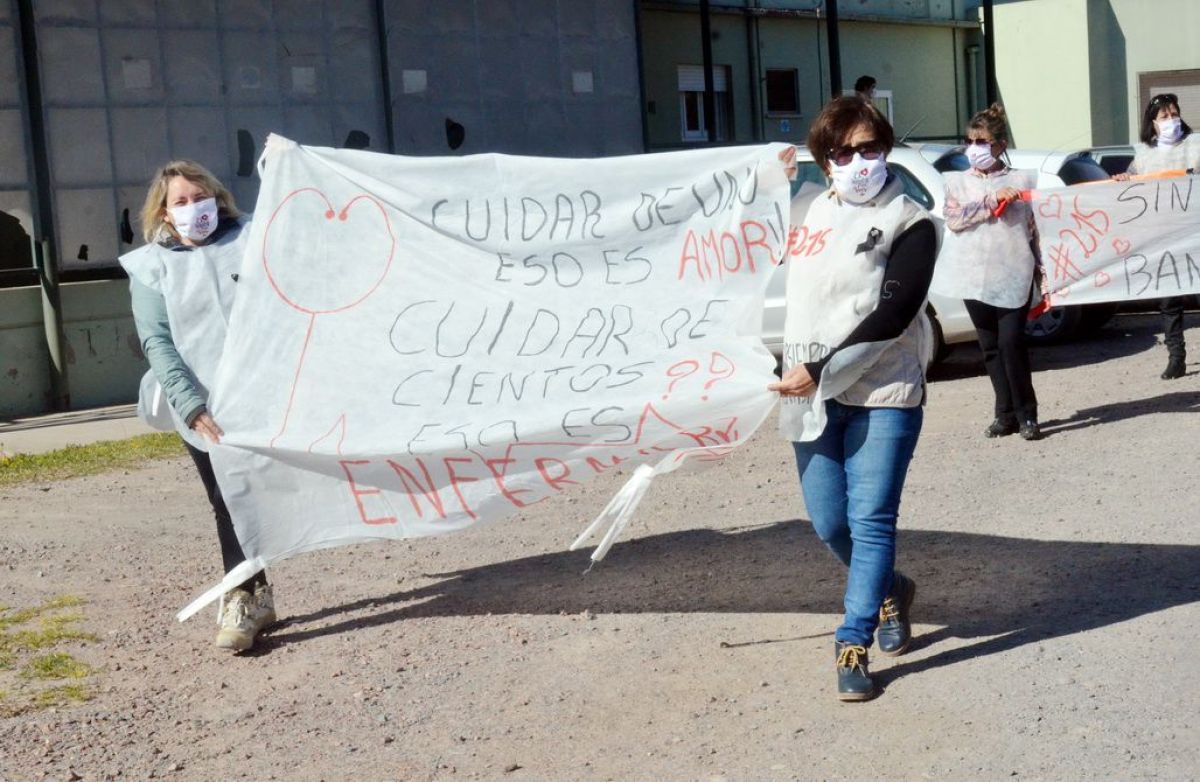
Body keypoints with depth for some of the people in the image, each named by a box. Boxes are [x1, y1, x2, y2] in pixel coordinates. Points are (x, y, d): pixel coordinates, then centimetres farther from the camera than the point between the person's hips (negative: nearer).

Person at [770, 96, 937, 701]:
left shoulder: (908, 224, -2)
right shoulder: (806, 209, 12)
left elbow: (892, 315, -14)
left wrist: (820, 371, -17)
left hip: (883, 393, -5)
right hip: (811, 396, 5)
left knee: (871, 519, -7)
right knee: (828, 523, 8)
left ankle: (853, 644, 0)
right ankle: (890, 591, 35)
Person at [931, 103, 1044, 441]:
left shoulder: (1022, 180, 8)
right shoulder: (957, 181, 11)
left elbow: (1036, 226, 6)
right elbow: (953, 219, -6)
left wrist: (1041, 266, -1)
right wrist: (992, 201, -12)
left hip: (1013, 273, -2)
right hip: (975, 276, 2)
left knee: (1012, 341, -11)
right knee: (991, 347, 6)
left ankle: (1026, 414, 0)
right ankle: (1006, 414, 13)